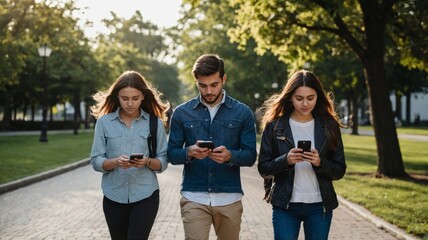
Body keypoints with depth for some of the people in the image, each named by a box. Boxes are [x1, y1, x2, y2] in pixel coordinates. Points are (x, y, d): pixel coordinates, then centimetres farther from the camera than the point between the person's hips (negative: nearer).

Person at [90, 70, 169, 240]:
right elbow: (96, 161, -2)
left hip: (145, 196, -2)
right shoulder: (104, 122, -1)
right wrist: (115, 162, -21)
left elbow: (163, 162, 0)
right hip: (114, 197, 2)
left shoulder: (155, 123, -1)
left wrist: (147, 162, -20)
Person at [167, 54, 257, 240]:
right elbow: (172, 154, 3)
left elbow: (250, 156, 0)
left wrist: (230, 155, -21)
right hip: (194, 198, -1)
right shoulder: (182, 113, 3)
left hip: (229, 198, 1)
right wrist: (189, 152, -18)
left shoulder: (242, 112, 2)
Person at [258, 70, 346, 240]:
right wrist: (286, 160, -19)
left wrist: (320, 163, -17)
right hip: (285, 206, -1)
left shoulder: (329, 126, 2)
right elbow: (263, 168, -1)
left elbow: (339, 170, 3)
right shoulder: (275, 126, -1)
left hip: (319, 206, 2)